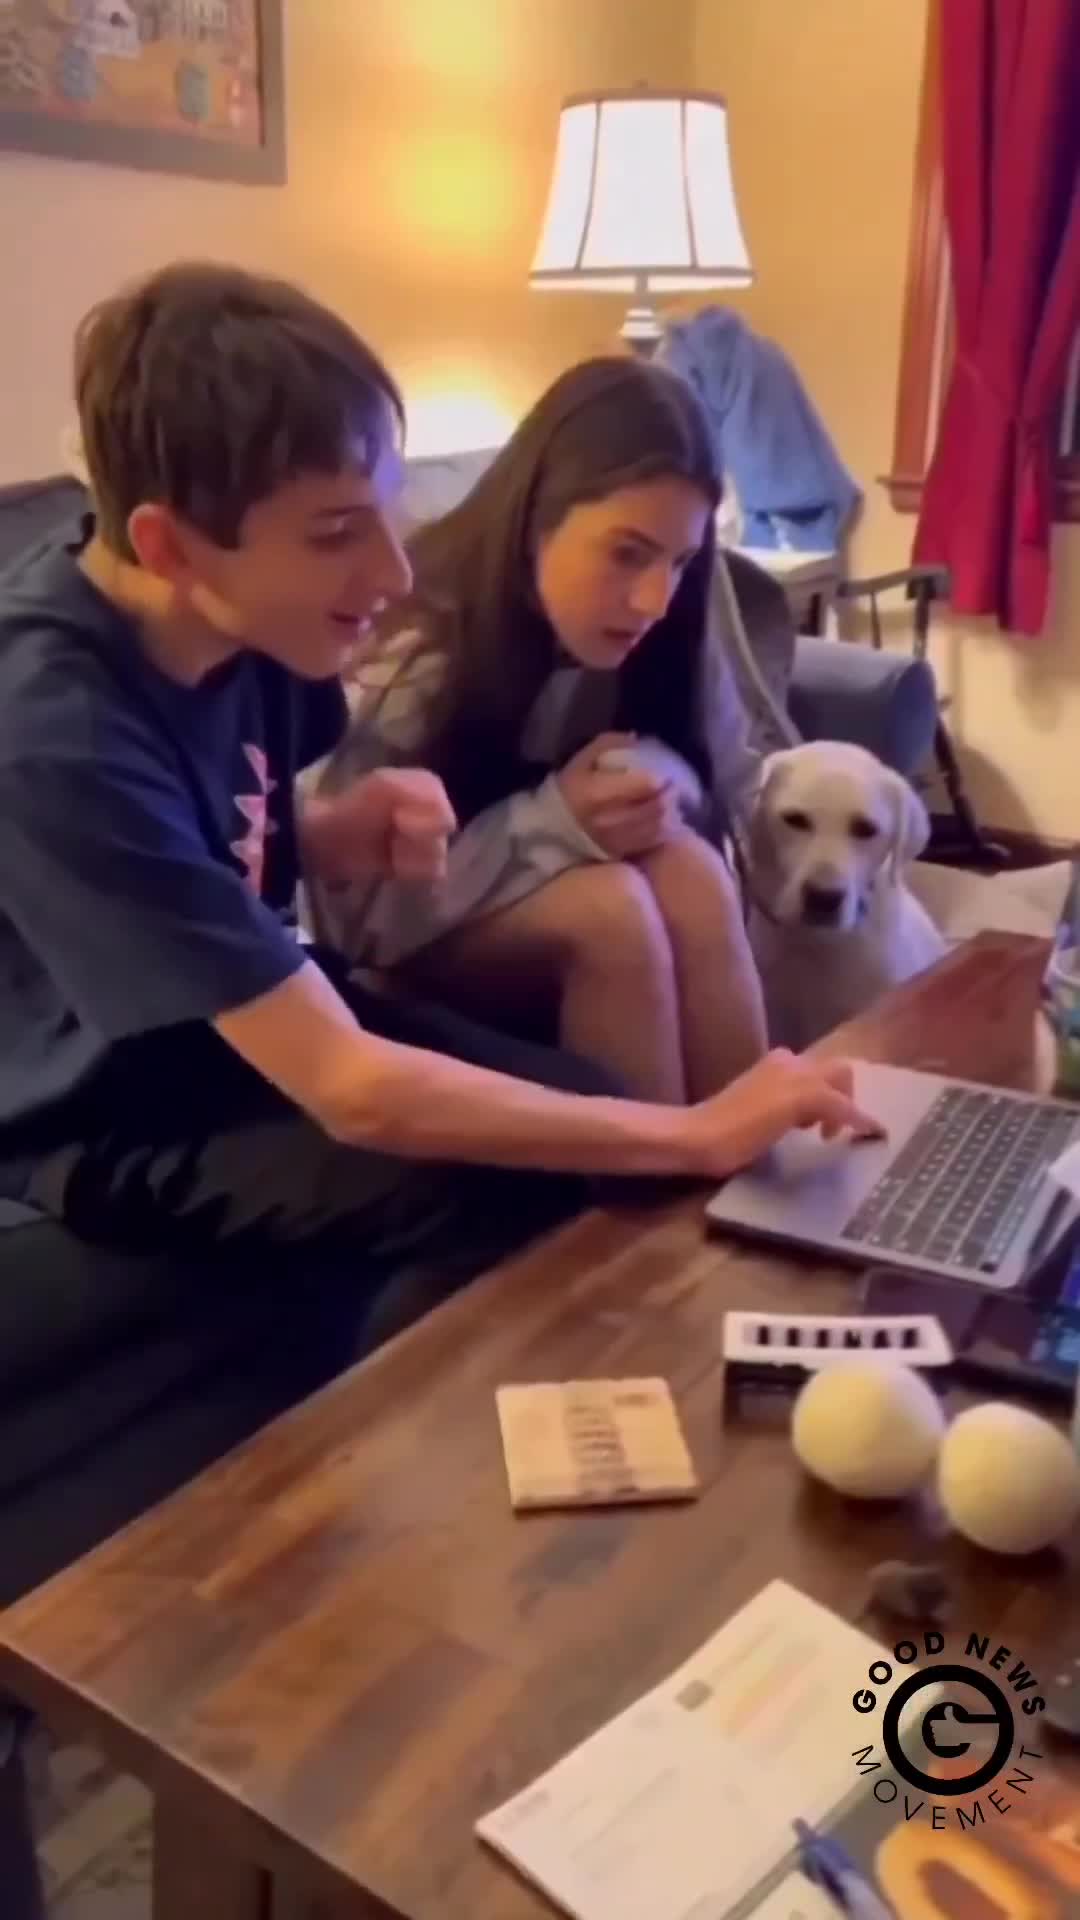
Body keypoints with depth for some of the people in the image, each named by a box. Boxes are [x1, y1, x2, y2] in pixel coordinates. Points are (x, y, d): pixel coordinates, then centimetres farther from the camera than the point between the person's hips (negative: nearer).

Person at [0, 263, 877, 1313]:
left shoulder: (235, 615, -11)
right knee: (516, 1200, -22)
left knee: (588, 1131, -1)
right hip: (106, 1120, -7)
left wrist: (344, 834, -13)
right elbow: (351, 1094, -35)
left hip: (254, 1015, 7)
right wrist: (696, 1137, -30)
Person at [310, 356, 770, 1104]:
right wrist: (551, 821, -35)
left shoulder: (666, 638, -12)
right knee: (610, 907, -32)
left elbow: (730, 788, -1)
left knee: (690, 870, -27)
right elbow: (352, 907, -24)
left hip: (560, 906, 4)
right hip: (417, 951, -4)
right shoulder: (412, 654, -26)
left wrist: (656, 780, -25)